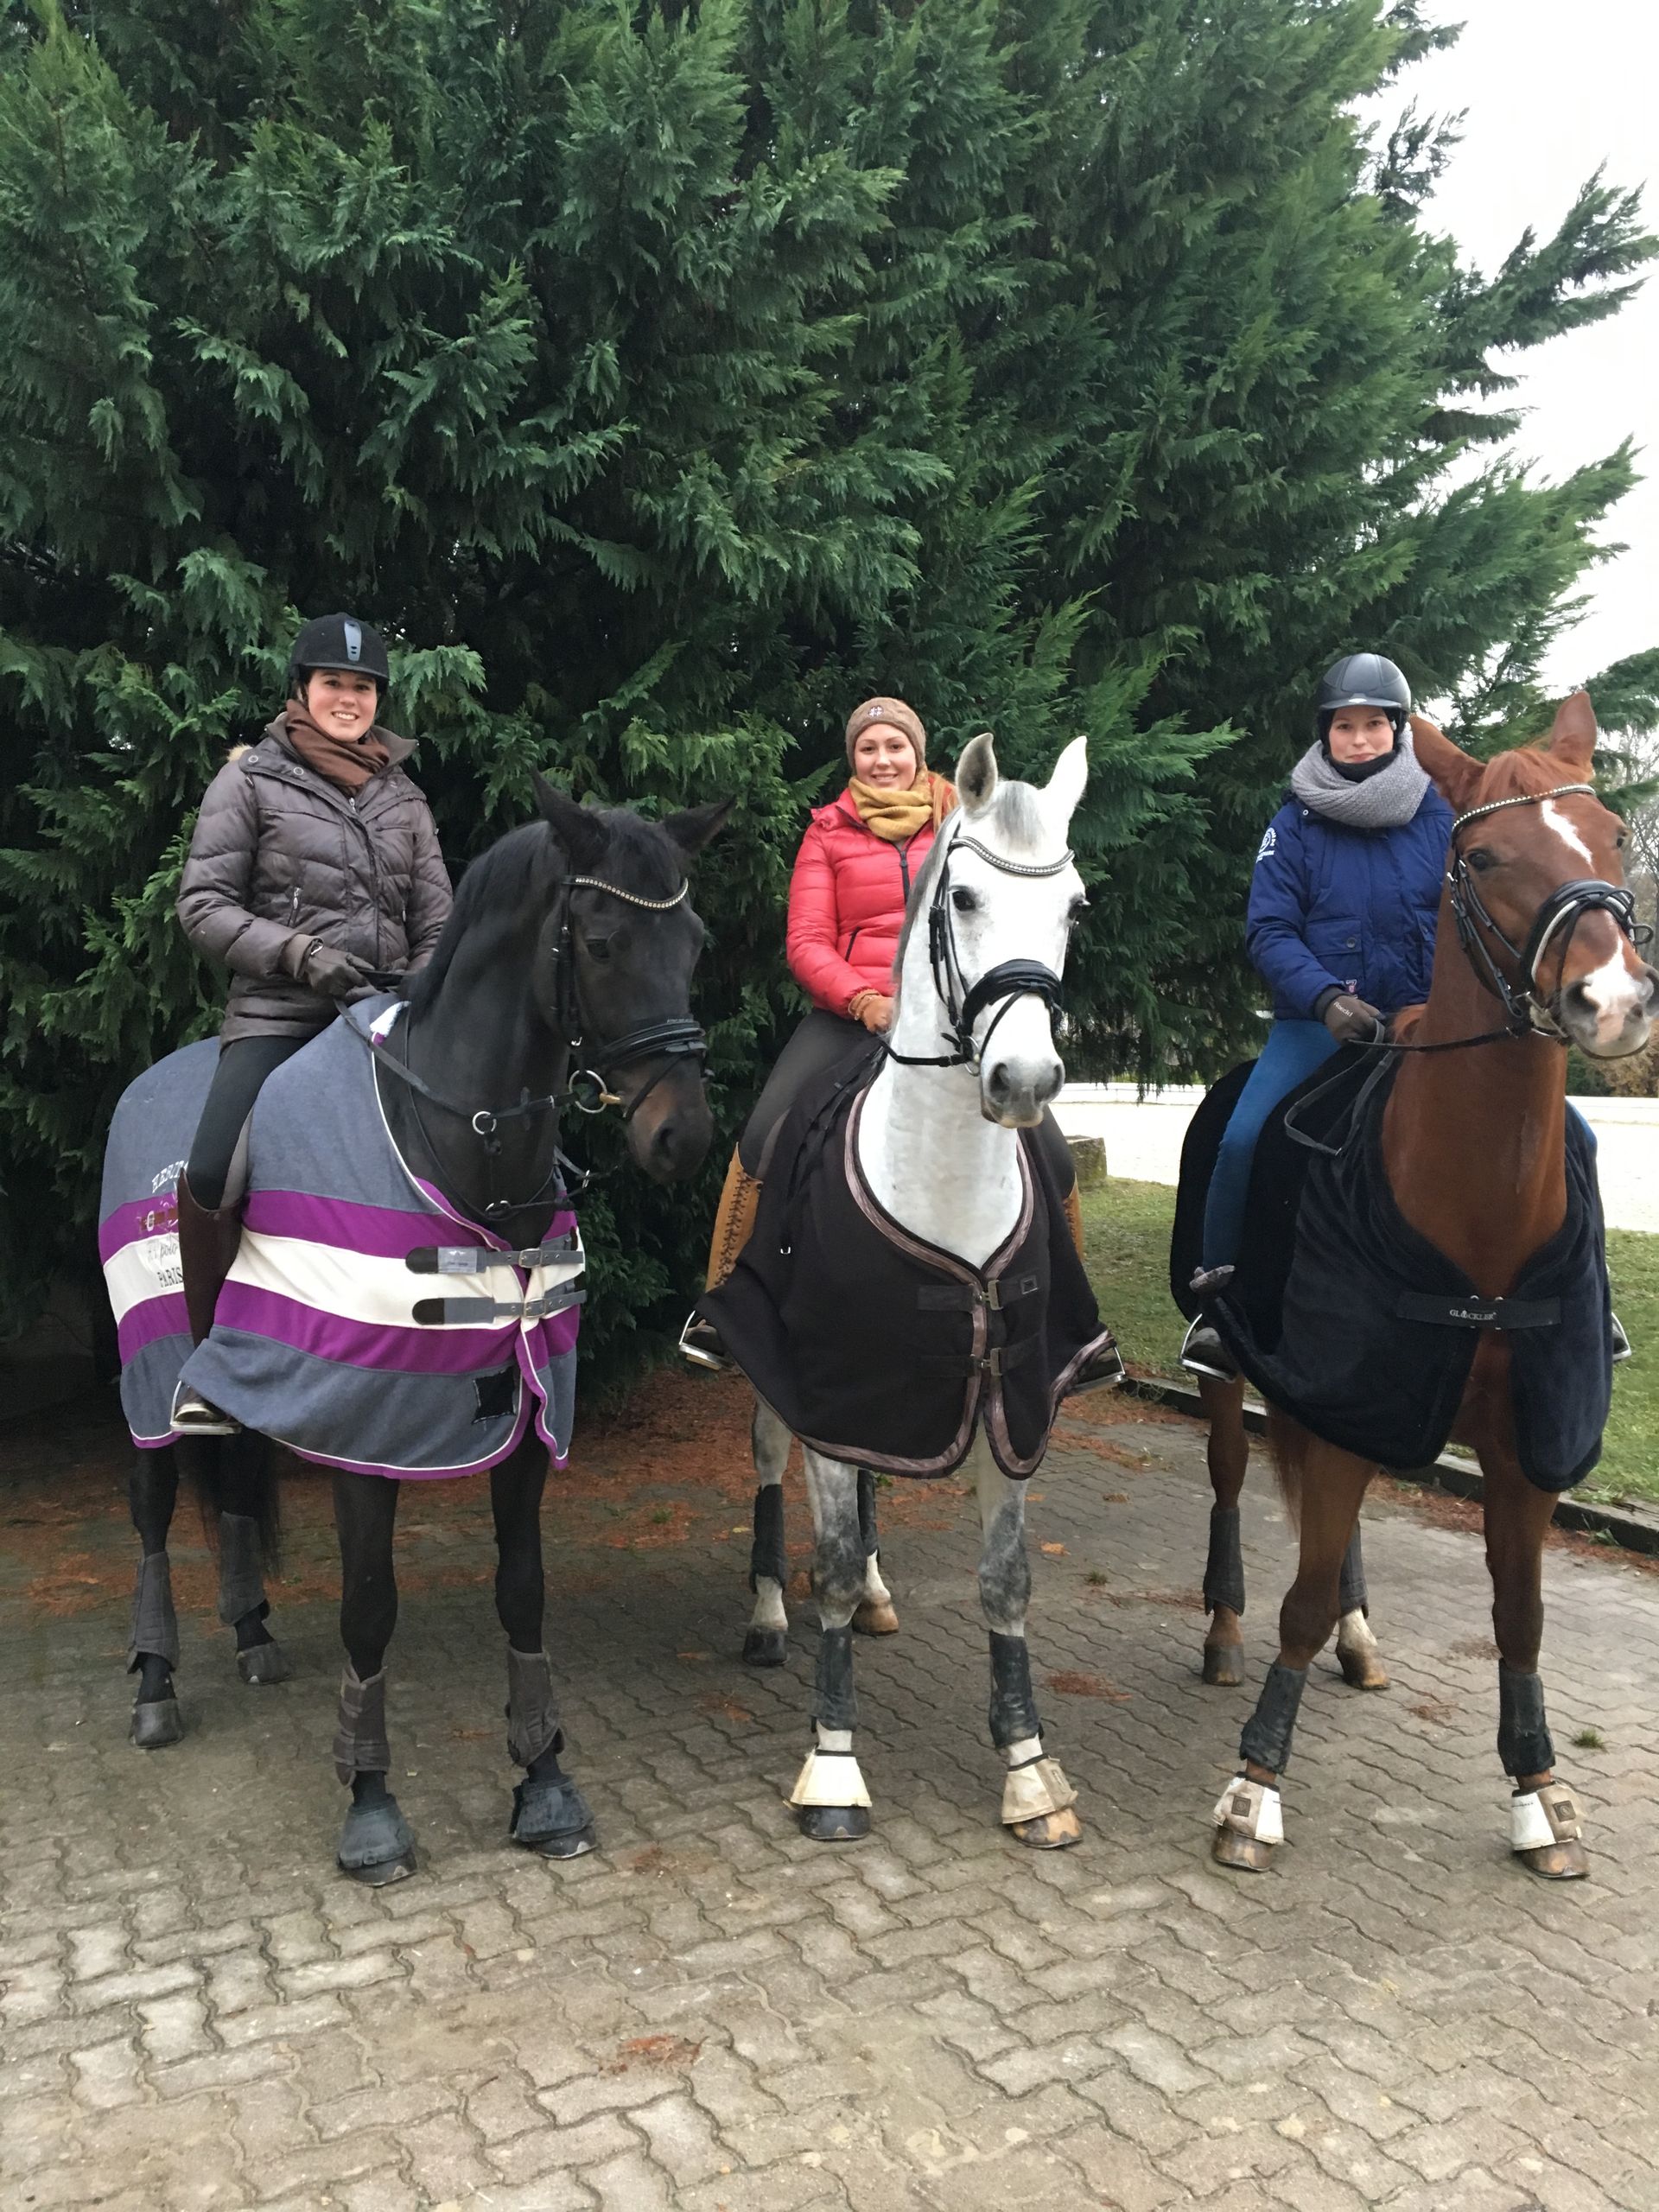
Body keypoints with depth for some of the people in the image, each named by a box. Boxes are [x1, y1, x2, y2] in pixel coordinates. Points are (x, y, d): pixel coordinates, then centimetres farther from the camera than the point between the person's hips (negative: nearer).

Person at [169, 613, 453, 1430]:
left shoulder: (404, 798, 17)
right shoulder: (250, 780, 6)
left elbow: (437, 921, 15)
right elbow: (203, 905, 0)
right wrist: (299, 953, -14)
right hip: (279, 1016, -4)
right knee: (211, 1174, -24)